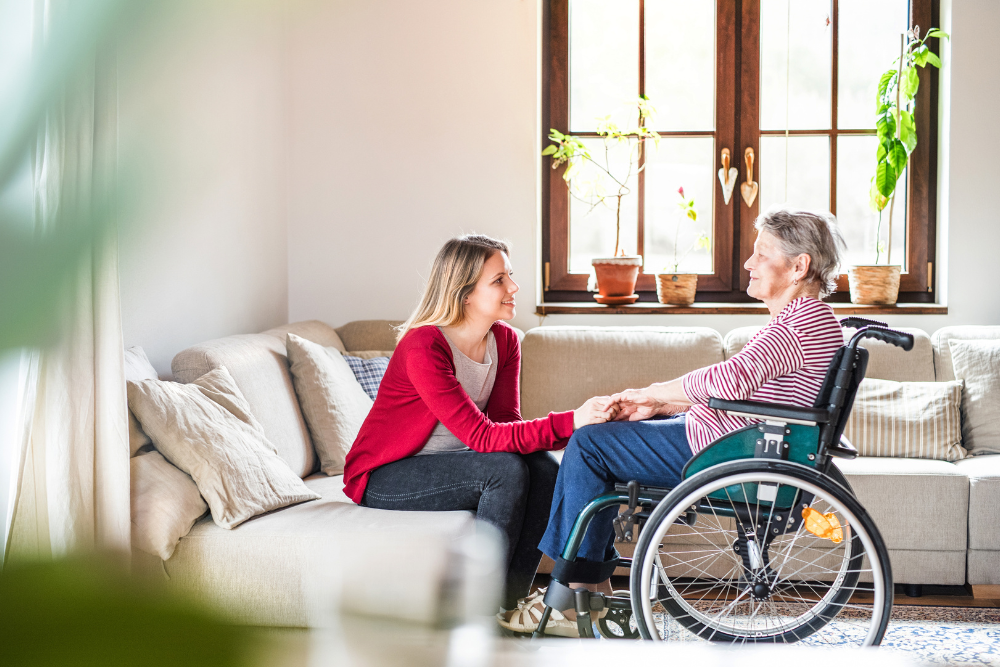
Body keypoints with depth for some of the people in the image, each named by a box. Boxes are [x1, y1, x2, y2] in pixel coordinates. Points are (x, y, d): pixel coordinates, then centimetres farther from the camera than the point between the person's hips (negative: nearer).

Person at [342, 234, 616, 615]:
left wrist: (579, 426, -28)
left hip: (449, 466, 7)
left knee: (545, 469, -18)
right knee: (506, 469, -29)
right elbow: (481, 436, -31)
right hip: (383, 479, -7)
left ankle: (510, 600, -10)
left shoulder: (505, 341, -2)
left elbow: (505, 424, -9)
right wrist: (569, 422, -39)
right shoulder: (423, 347, -26)